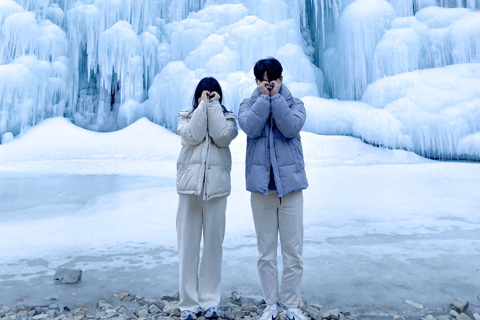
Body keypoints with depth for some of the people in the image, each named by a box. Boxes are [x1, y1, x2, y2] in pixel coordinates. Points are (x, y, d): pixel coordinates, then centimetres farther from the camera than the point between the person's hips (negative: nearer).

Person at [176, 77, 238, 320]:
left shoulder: (227, 118, 12)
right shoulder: (187, 116, 13)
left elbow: (222, 137, -10)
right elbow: (192, 136, -9)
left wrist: (214, 105, -3)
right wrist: (202, 106, -2)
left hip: (216, 187, 0)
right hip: (189, 185, 0)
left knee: (213, 243, 5)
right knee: (188, 244, 2)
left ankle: (210, 300, 18)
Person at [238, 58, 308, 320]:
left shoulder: (295, 104, 9)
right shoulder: (249, 104, 10)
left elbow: (291, 127, -13)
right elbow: (250, 127, -12)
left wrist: (275, 96, -8)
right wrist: (264, 97, -6)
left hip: (290, 183, 0)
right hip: (260, 184, 1)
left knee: (293, 250, 3)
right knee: (265, 251, 8)